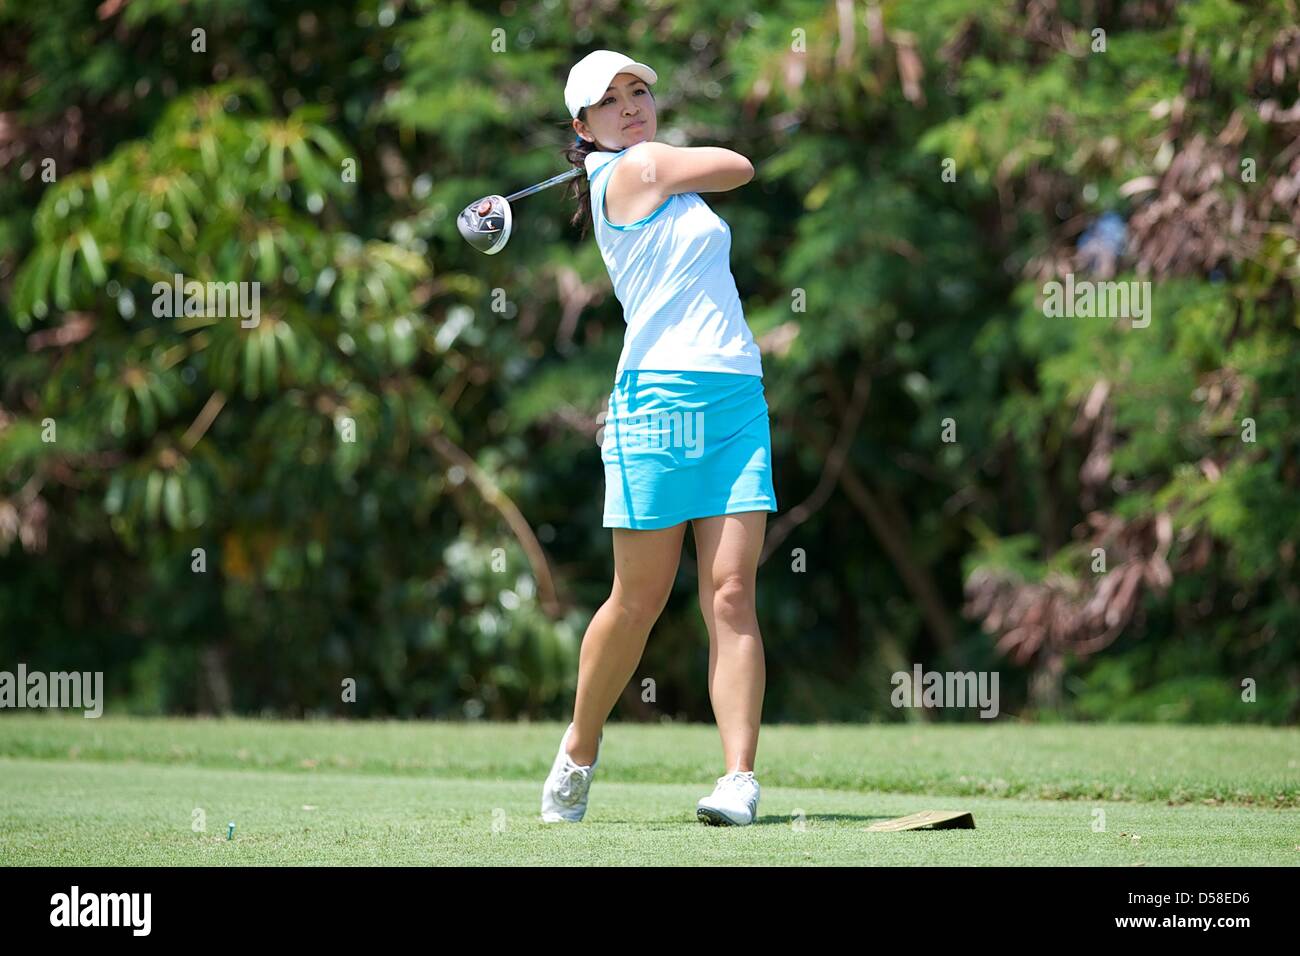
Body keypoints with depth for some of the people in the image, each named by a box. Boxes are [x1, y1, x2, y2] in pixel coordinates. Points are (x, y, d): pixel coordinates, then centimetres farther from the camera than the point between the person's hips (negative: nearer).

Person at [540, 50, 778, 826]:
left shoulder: (655, 171, 20)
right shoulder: (637, 168, -5)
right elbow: (741, 168, 7)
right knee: (640, 601, 0)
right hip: (662, 397, -7)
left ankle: (740, 778, -13)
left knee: (732, 595, -6)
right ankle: (579, 751, 20)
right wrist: (642, 147, 20)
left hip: (737, 398, 7)